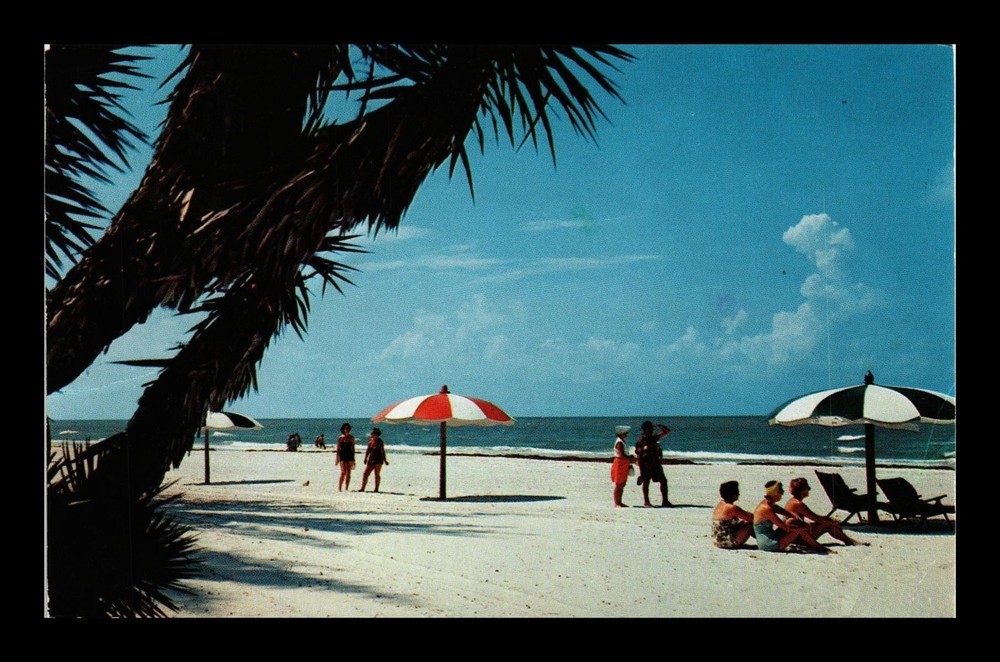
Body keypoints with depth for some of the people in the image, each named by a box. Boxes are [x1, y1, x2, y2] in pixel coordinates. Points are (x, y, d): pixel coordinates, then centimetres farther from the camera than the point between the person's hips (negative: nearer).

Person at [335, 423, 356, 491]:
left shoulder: (351, 438, 8)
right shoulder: (340, 438, 1)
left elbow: (353, 449, 12)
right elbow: (338, 449, 2)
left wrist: (353, 459, 10)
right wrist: (337, 458, -2)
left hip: (350, 456, 3)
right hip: (343, 456, -3)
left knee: (348, 473, 1)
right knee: (343, 472, -13)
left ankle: (346, 488, 6)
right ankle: (339, 488, -9)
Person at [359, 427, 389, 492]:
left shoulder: (379, 441, -4)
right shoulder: (370, 440, 10)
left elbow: (382, 451, -2)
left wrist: (385, 460, -4)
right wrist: (365, 458, 17)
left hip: (378, 459, -5)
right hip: (370, 459, 5)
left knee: (377, 474, -5)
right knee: (365, 474, 0)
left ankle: (376, 489, 0)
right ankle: (362, 488, 3)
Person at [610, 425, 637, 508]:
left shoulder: (622, 442, 15)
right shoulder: (619, 443, -16)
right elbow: (622, 455, -23)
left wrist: (630, 459, 11)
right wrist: (631, 458, -15)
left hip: (624, 466, 10)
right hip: (619, 464, -10)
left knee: (622, 485, 12)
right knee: (618, 485, -6)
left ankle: (619, 502, 17)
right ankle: (616, 503, -3)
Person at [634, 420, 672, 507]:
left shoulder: (654, 437, 8)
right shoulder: (641, 441, -8)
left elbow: (667, 431, 14)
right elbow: (638, 456, -10)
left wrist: (660, 426, -4)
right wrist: (641, 471, -14)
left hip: (656, 464, 6)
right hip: (646, 465, -6)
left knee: (663, 481, 1)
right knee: (646, 482, 2)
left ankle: (665, 501, 5)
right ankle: (646, 501, 10)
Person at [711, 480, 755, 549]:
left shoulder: (721, 504, 7)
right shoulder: (732, 508, -19)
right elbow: (750, 518, -14)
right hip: (729, 542, -9)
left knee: (744, 522, 20)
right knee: (751, 523, -1)